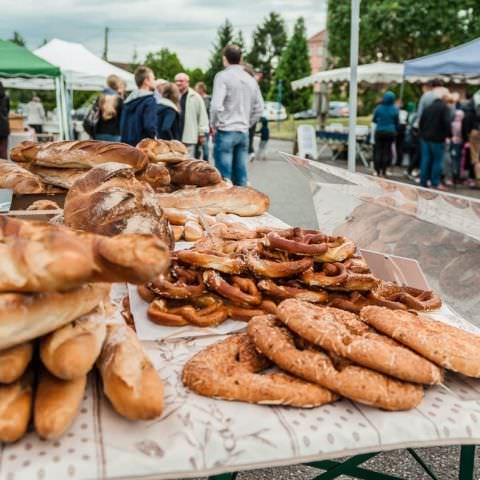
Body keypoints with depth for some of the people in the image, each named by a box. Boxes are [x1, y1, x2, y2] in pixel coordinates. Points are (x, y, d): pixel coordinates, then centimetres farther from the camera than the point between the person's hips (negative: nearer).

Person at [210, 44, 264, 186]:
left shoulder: (223, 76, -6)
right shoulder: (251, 79, 13)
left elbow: (216, 105, -16)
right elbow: (259, 109, 15)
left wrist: (214, 124, -2)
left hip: (226, 131, -6)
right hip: (244, 132, 6)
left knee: (224, 177, -3)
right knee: (241, 177, 9)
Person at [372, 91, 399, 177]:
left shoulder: (379, 108, -5)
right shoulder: (395, 110, -4)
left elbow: (374, 120, 7)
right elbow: (397, 122, 5)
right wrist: (396, 130, 24)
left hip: (379, 132, 0)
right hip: (390, 132, 0)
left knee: (378, 151, 6)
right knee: (386, 151, 6)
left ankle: (378, 170, 4)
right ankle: (383, 171, 5)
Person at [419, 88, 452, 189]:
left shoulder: (428, 107, 12)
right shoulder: (444, 107, -9)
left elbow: (421, 121, 15)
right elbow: (447, 123, -17)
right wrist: (450, 135, -8)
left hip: (425, 138, 6)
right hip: (438, 139, -6)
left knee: (425, 160, 8)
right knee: (437, 161, 0)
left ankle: (423, 182, 9)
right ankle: (435, 183, -1)